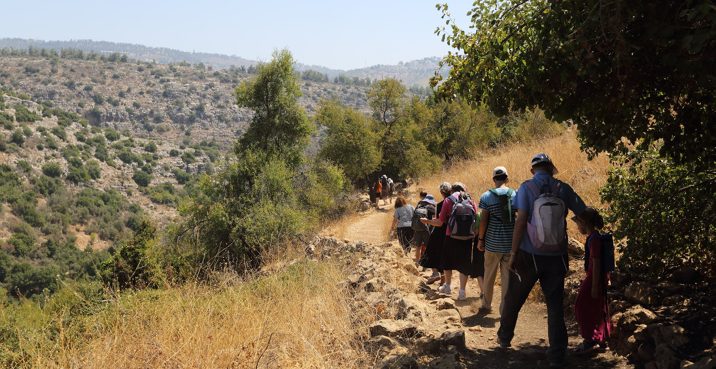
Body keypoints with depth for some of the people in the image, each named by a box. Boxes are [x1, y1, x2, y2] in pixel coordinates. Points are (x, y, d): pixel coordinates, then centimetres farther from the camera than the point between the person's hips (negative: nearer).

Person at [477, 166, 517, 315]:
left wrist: (480, 239, 3)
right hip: (511, 243, 1)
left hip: (493, 242, 0)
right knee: (507, 277, 5)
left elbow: (483, 220, -6)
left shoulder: (487, 196, -4)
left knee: (489, 275, 15)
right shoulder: (516, 195, 0)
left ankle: (486, 305, 25)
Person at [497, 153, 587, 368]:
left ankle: (504, 338, 35)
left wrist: (513, 253, -10)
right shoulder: (563, 188, 0)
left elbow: (520, 221, -13)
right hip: (556, 256, 2)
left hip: (529, 255, -1)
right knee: (555, 305, 7)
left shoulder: (527, 188, -6)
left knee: (514, 299, 18)